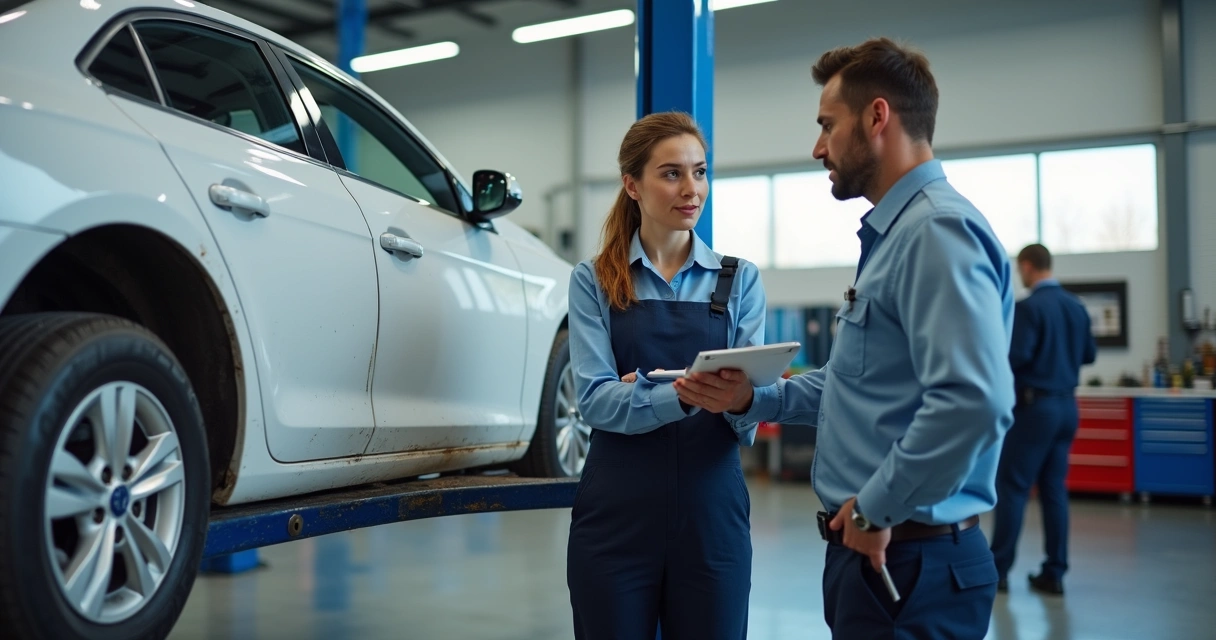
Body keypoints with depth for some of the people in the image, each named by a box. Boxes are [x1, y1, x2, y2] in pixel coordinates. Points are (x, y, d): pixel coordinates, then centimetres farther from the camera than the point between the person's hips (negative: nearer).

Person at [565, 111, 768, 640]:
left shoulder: (740, 280, 6)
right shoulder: (594, 281, 1)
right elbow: (593, 399, -11)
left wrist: (741, 402, -27)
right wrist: (684, 397, -28)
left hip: (712, 514, 1)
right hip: (616, 517, -1)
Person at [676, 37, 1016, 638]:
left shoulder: (937, 229, -19)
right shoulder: (891, 232, 15)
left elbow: (973, 401, -30)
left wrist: (876, 509, -20)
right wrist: (755, 397, 8)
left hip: (907, 563, -10)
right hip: (868, 550, 10)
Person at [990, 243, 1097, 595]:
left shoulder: (1029, 307, -14)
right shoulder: (1077, 306, 8)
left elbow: (1016, 357, -20)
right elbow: (1090, 354, 18)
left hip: (1035, 405, -7)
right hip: (1067, 405, 7)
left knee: (1011, 487, 0)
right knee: (1054, 489, 10)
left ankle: (999, 570, 3)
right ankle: (1054, 573, 12)